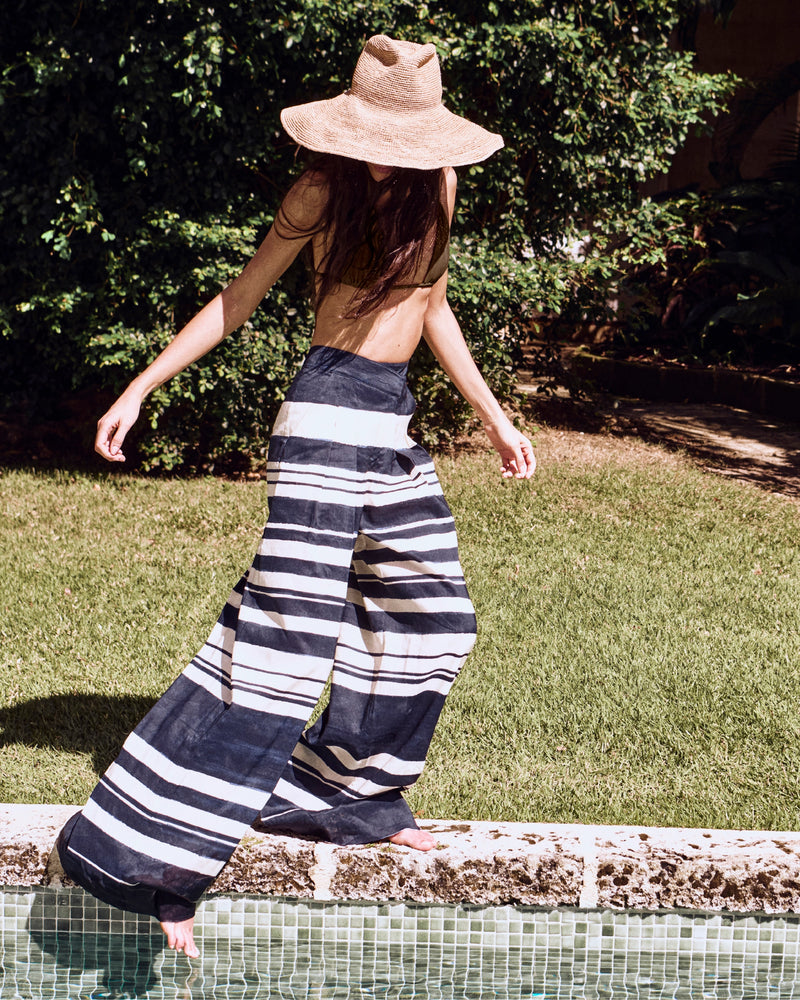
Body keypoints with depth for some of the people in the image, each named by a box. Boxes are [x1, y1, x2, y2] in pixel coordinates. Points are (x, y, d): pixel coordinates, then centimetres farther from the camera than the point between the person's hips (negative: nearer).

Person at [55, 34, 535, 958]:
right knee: (289, 623, -14)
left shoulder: (437, 186, 8)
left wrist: (492, 416, 21)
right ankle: (147, 856, -12)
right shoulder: (323, 189, -8)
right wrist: (141, 388, -3)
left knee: (430, 617, 11)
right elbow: (240, 297, -2)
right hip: (331, 410, -8)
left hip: (393, 423, 8)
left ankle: (343, 794, 26)